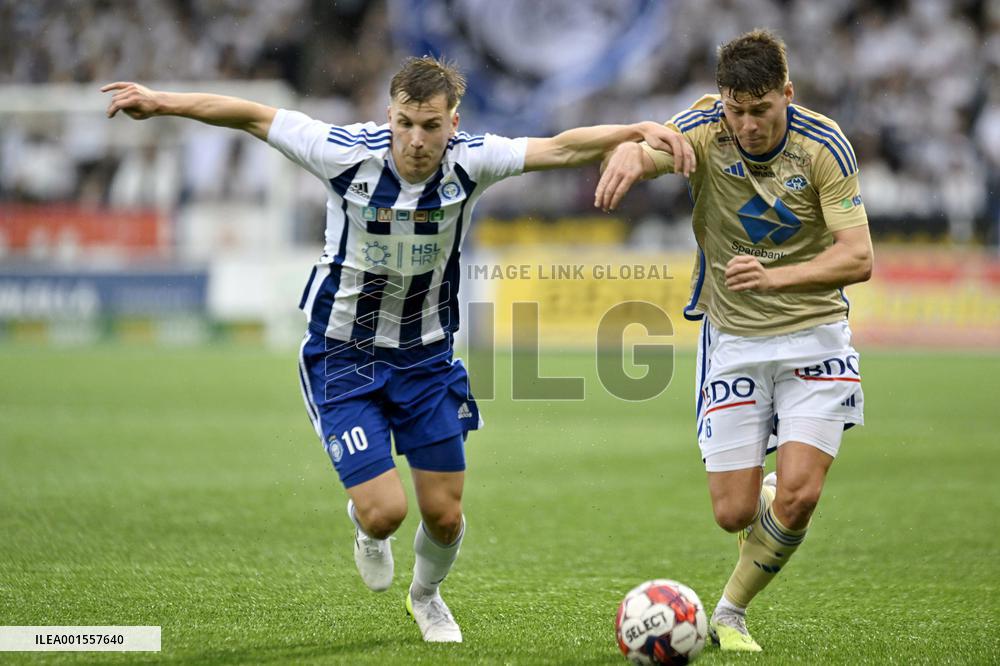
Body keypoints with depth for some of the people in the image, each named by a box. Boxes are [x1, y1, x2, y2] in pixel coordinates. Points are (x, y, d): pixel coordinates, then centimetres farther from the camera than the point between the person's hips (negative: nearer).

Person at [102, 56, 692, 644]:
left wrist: (639, 131, -36)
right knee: (385, 511, -13)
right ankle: (365, 528, 26)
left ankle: (427, 595, 39)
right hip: (344, 357, -3)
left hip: (427, 357, 3)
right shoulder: (349, 153, -21)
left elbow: (562, 148, -22)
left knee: (445, 514, 5)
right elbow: (254, 116, -12)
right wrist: (162, 103, -12)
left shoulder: (469, 161, -16)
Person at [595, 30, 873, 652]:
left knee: (798, 495, -15)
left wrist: (776, 277, -31)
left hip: (814, 333, -1)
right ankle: (768, 491, 37)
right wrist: (630, 152, -56)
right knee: (734, 513, -2)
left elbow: (858, 257, -16)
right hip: (733, 341, 1)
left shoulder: (824, 144, -13)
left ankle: (731, 613, 9)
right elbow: (652, 151, -31)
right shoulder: (706, 127, -11)